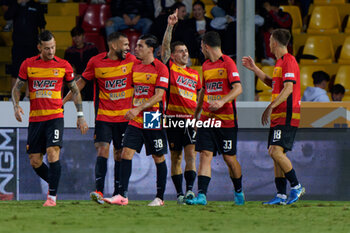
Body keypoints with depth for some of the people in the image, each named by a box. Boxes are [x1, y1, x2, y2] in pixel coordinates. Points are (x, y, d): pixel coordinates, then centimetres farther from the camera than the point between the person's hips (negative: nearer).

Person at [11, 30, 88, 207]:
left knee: (53, 153, -19)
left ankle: (52, 196, -15)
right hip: (35, 118, 2)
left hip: (55, 117, -2)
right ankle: (53, 184, 29)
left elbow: (75, 90, 11)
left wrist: (80, 115, 7)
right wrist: (16, 106, -8)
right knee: (35, 162, 3)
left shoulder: (63, 66, 1)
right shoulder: (28, 65, 3)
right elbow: (17, 88, 10)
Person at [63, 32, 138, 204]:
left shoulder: (131, 60, 1)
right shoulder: (96, 62, -2)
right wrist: (64, 100, 10)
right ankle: (99, 192, -19)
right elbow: (82, 82, 9)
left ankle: (118, 194, 10)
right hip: (103, 115, -1)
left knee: (121, 155, 4)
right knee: (103, 150, -14)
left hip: (125, 116, 1)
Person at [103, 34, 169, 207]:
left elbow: (158, 96, -16)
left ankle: (160, 197, 13)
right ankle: (122, 195, -10)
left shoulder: (160, 68, -9)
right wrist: (132, 111, 13)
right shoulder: (135, 67, 11)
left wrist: (138, 108, -22)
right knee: (126, 153, -7)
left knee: (159, 158, 4)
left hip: (153, 121, -6)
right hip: (135, 120, 6)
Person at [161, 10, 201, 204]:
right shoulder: (170, 68, 5)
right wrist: (170, 26, -18)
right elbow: (165, 46, -8)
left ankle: (190, 190, -17)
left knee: (191, 155, -10)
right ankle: (179, 193, 9)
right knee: (176, 157, 3)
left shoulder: (195, 75, 15)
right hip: (173, 118, -2)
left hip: (191, 120, 2)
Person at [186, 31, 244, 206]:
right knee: (205, 155, -7)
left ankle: (239, 191, 24)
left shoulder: (227, 63, -8)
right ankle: (201, 195, -14)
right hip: (207, 118, 6)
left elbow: (238, 88, -15)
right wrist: (196, 113, 24)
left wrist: (222, 101, -29)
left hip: (226, 119, -6)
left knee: (229, 157, 2)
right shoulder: (206, 66, 14)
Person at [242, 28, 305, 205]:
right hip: (278, 117, 10)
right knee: (276, 154, 7)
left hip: (287, 116, -10)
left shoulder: (288, 61, -12)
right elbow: (273, 84, 34)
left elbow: (288, 88, -21)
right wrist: (254, 69, 33)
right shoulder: (280, 62, 19)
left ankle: (296, 186, -9)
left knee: (276, 152, -17)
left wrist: (270, 107, -23)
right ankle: (281, 195, 7)